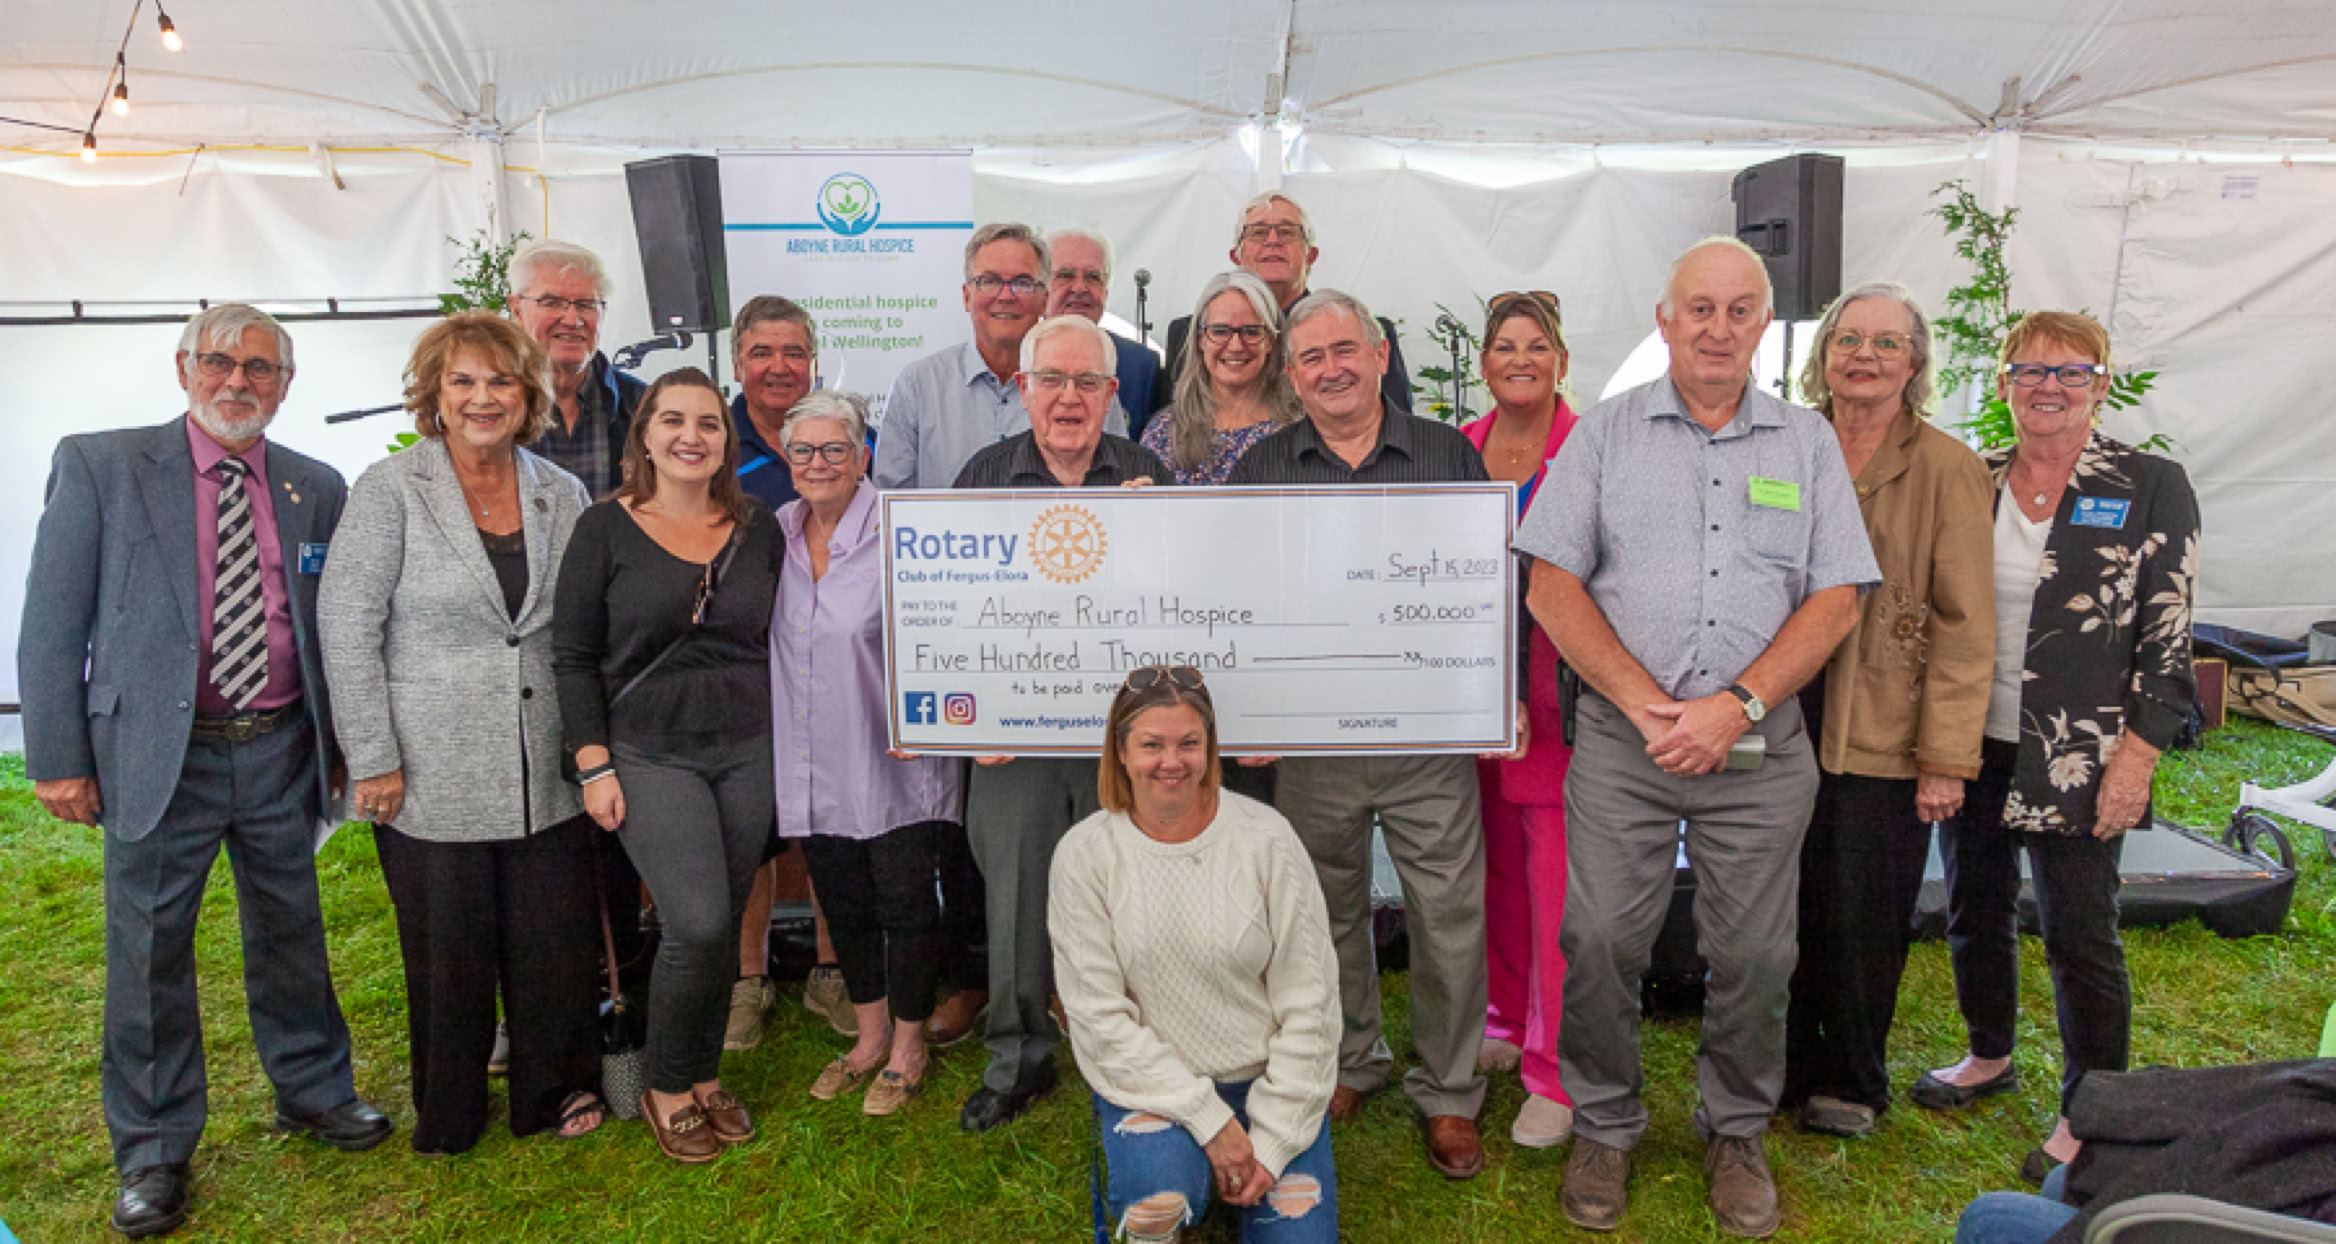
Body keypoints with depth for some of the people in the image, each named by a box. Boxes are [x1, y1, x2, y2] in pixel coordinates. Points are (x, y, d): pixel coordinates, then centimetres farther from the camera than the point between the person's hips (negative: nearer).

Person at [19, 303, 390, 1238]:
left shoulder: (317, 490, 5)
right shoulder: (98, 465, -3)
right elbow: (52, 625, -3)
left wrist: (346, 745, 6)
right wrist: (57, 758, -6)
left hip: (280, 750, 3)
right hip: (158, 756, -2)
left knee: (292, 932, 16)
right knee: (149, 951, 8)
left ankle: (312, 1089, 37)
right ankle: (153, 1150, 26)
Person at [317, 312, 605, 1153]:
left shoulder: (562, 494, 6)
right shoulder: (390, 491, -5)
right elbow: (346, 625, -7)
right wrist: (373, 759, -10)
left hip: (547, 768, 3)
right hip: (432, 771, -3)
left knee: (556, 937, 9)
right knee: (447, 948, 9)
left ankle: (558, 1087, 30)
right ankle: (447, 1112, 30)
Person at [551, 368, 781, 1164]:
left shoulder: (758, 529, 6)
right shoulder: (605, 529, -3)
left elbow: (781, 641, 11)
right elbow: (572, 655, -3)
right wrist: (594, 766, -9)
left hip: (747, 752, 4)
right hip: (648, 755, -3)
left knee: (723, 925, 8)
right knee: (698, 924, -12)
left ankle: (705, 1077, 28)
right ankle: (666, 1089, 11)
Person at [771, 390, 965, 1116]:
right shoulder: (777, 533, 6)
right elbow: (757, 638, 17)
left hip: (895, 763, -5)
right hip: (813, 767, 5)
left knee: (905, 904, 7)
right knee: (842, 905, 17)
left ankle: (907, 1047, 26)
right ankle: (869, 1036, 37)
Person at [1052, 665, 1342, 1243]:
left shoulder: (1265, 836, -9)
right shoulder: (1083, 855, -9)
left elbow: (1308, 1004, -6)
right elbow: (1099, 1017, -10)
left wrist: (1273, 1141, -10)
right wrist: (1209, 1120, -16)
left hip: (1267, 1076, 2)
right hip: (1151, 1079, -1)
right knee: (1158, 1196, -30)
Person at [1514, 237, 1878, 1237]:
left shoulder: (1807, 443, 9)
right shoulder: (1606, 431, 6)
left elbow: (1836, 598, 3)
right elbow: (1552, 586, -1)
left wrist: (1737, 706, -10)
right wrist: (1644, 702, -10)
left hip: (1761, 746, 1)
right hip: (1621, 738, -1)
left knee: (1754, 953, 6)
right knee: (1600, 940, -1)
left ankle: (1736, 1133, 29)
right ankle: (1604, 1128, 20)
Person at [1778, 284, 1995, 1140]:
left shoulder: (1947, 469, -3)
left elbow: (1965, 625, -6)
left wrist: (1947, 757, -10)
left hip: (1883, 738, -3)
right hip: (1783, 721, 3)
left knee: (1863, 920, 7)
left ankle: (1853, 1084, 28)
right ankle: (1788, 1068, 29)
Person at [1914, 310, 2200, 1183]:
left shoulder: (2151, 488, -4)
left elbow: (2167, 637, -7)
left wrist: (2135, 757, -13)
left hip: (2078, 762, -4)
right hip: (1974, 746, 4)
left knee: (2079, 936, 3)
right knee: (1974, 909, 16)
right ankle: (1989, 1057, 37)